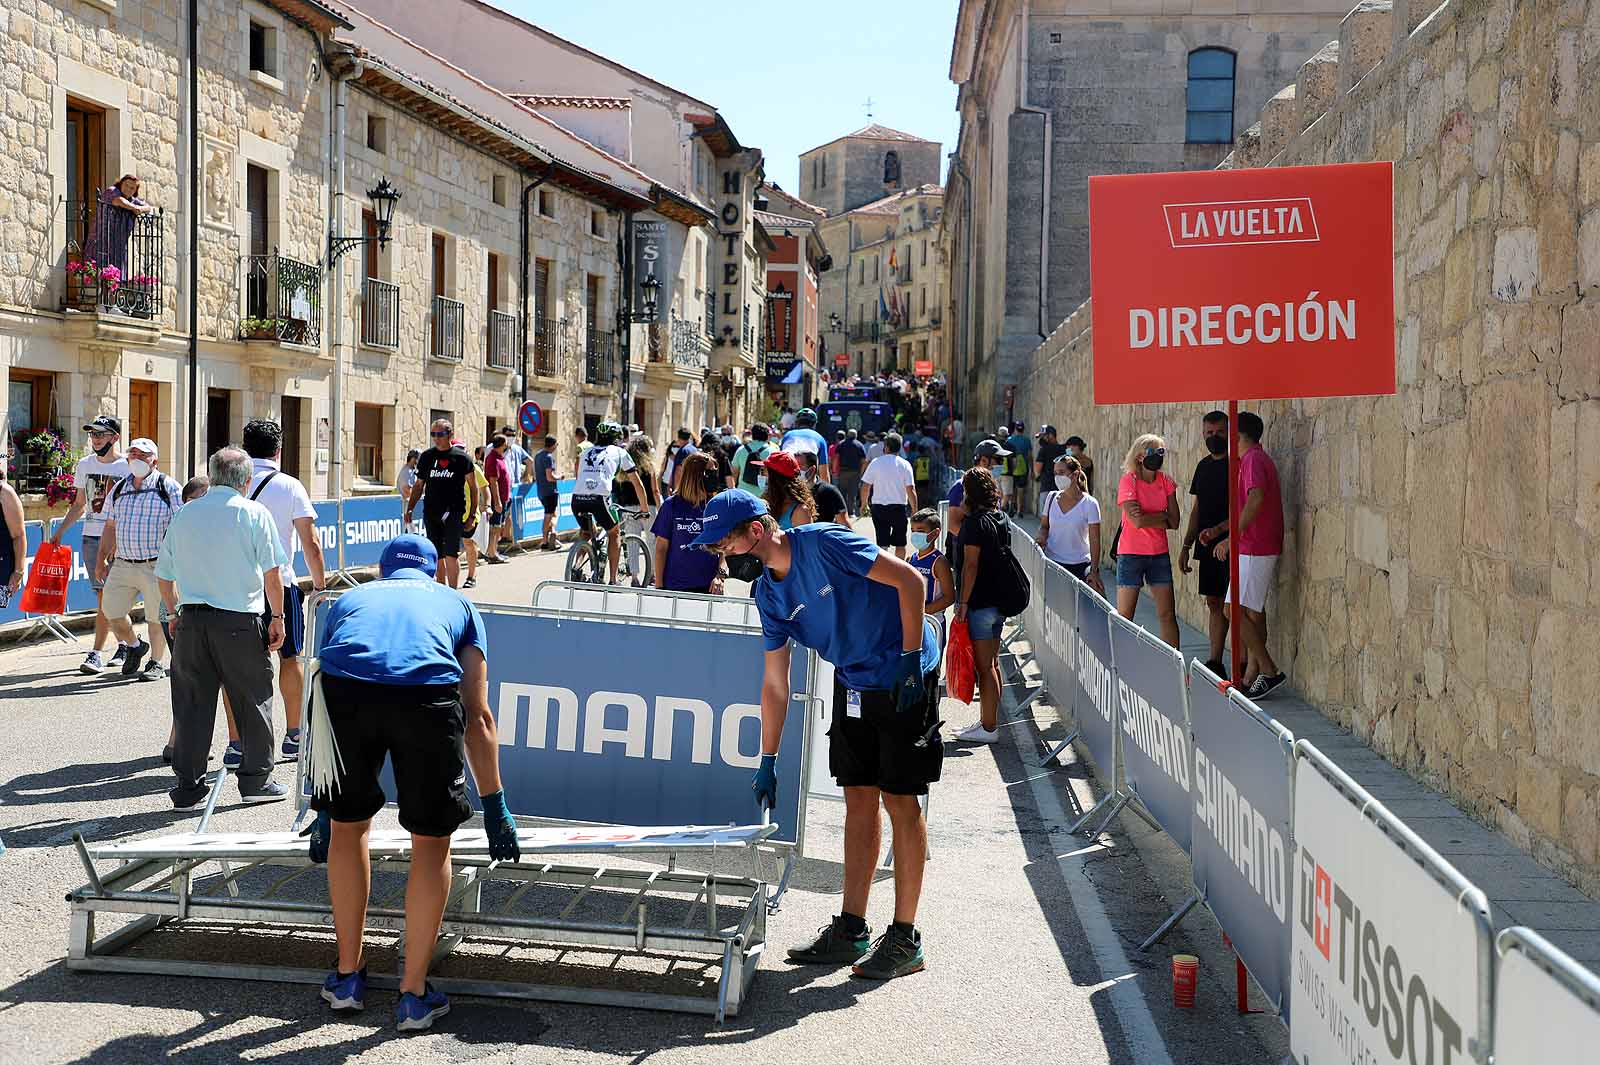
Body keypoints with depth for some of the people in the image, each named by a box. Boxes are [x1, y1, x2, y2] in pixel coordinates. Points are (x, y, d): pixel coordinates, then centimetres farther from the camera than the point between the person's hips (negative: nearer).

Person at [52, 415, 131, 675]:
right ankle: (124, 646, 21)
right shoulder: (85, 465, 11)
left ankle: (96, 654, -7)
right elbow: (79, 505, 20)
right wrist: (60, 530, 13)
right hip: (90, 537, 5)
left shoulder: (128, 467, -4)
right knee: (104, 597, 7)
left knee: (105, 597, -8)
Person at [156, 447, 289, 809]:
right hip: (240, 622, -4)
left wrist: (174, 613, 29)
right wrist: (277, 617, 2)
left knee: (192, 704, 8)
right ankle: (255, 780, 15)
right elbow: (272, 573, -6)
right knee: (253, 702, 9)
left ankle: (188, 787, 10)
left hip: (191, 620, 4)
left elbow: (163, 574, 16)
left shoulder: (184, 514, 11)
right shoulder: (254, 513, -1)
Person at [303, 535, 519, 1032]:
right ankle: (414, 996, 23)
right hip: (428, 695, -1)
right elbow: (478, 716, 30)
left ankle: (347, 976, 37)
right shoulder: (457, 603, 36)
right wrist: (495, 810, 36)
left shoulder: (350, 599, 40)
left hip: (344, 690, 2)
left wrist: (322, 807, 51)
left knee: (347, 825, 25)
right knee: (431, 841, 18)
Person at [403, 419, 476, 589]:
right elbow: (418, 485, 18)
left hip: (454, 513, -4)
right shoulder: (426, 457, 11)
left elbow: (473, 487, 4)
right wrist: (409, 509, 9)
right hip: (431, 512, 4)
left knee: (451, 554, -11)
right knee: (436, 556, 7)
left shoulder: (462, 457, 0)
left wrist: (473, 514, -1)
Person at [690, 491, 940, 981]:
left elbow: (910, 580, -21)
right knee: (859, 800, 9)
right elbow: (775, 683, 6)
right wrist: (767, 762, 5)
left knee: (900, 800, -3)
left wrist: (909, 659, -22)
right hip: (853, 684, 7)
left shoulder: (823, 543, -21)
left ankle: (905, 939, 4)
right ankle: (851, 931, 16)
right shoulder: (769, 593, 1)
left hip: (905, 680, -7)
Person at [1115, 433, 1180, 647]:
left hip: (1159, 553, 4)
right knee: (1124, 617, 0)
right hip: (1131, 554, -4)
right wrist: (1162, 517, -8)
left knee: (1167, 614, 5)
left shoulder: (1165, 482, 4)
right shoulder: (1129, 481, -10)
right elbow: (1137, 521, -20)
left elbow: (1174, 522, -2)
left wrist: (1148, 518, -14)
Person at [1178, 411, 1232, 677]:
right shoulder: (1204, 465, 16)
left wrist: (1218, 530, -26)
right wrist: (1186, 546, 18)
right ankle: (1215, 664, 17)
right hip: (1207, 547, 7)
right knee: (1214, 603, 11)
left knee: (1231, 609, -10)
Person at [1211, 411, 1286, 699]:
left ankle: (1269, 671, -10)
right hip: (1264, 548, 10)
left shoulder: (1253, 460, -14)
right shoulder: (1260, 458, 19)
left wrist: (1231, 538, -28)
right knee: (1254, 611, 11)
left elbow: (1255, 500, -29)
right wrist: (1220, 528, 22)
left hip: (1253, 549, -10)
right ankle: (1252, 675, 14)